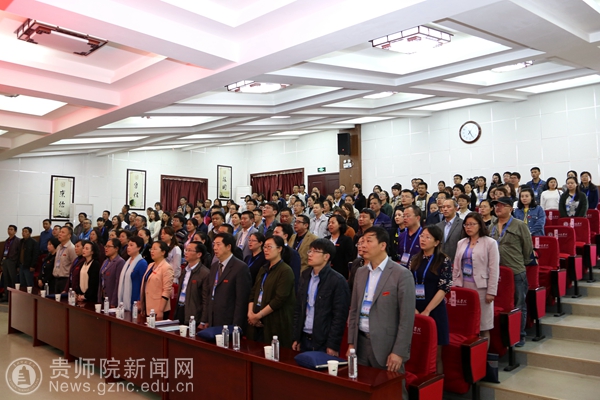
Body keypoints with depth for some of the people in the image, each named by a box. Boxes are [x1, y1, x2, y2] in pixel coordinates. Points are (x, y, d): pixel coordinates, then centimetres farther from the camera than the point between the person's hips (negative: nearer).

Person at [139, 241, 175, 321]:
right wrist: (142, 308, 15)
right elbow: (144, 286, 16)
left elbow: (166, 291, -15)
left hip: (158, 310, -7)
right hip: (148, 308, 7)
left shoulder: (166, 268, -11)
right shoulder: (150, 266, 13)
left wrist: (160, 311, -18)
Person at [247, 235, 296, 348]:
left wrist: (258, 315, -14)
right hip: (258, 322, 7)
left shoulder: (285, 271, -11)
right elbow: (253, 293, 13)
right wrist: (250, 313, -3)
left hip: (276, 325, -7)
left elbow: (279, 300, -17)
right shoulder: (263, 270, 15)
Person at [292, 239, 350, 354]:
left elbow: (340, 316, -13)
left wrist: (333, 345, -14)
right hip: (304, 339, 6)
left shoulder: (337, 281, -12)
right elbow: (298, 309, 11)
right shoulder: (305, 277, 8)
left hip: (324, 343, -6)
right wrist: (296, 338, 8)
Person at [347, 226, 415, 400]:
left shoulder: (402, 274, -11)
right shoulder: (360, 272, 8)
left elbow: (407, 318, -12)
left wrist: (399, 352, -15)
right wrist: (351, 342, 9)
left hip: (386, 346, -5)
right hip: (361, 343, 6)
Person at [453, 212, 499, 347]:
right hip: (463, 286, 4)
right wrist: (454, 287, 7)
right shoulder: (461, 243, 12)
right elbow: (456, 267, 13)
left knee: (483, 324, 3)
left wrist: (491, 291, -11)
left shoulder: (490, 243, -2)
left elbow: (494, 269, -6)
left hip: (481, 287, -4)